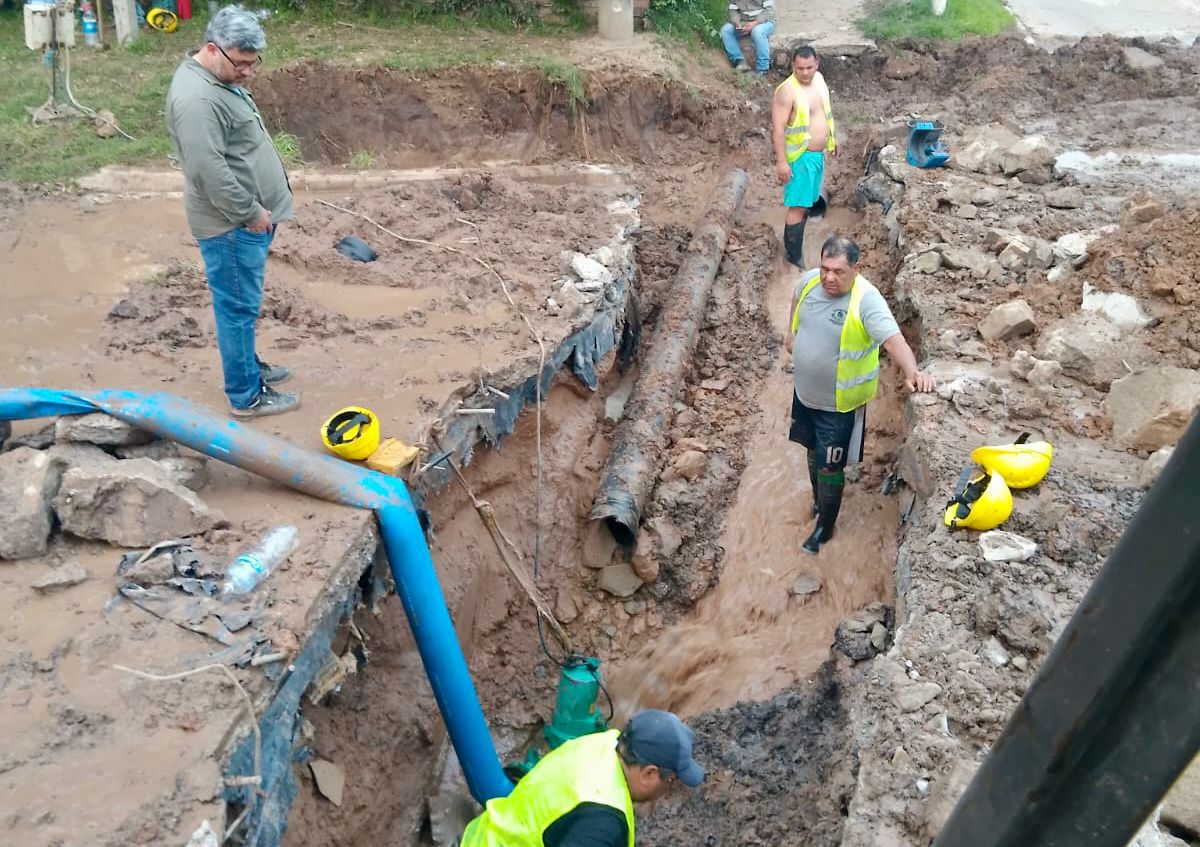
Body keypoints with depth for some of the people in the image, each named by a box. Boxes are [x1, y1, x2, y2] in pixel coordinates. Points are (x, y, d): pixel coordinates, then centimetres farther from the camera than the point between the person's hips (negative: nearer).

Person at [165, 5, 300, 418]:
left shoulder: (220, 79, 11)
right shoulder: (197, 98, -23)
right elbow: (209, 170, -28)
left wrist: (259, 209, 22)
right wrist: (250, 212, -20)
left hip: (248, 217, 10)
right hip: (232, 224, -10)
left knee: (242, 303, 21)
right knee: (238, 306, -1)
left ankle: (247, 365, 37)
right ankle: (246, 395, 9)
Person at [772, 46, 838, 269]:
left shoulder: (819, 79, 3)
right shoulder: (787, 91, -21)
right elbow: (778, 128, -23)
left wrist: (833, 138, 24)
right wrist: (781, 161, -26)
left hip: (819, 153, 8)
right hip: (800, 156, -8)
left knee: (808, 200, 17)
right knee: (798, 207, -8)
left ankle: (793, 240, 32)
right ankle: (794, 255, 1)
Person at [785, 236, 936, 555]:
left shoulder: (867, 301, -29)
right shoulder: (810, 280, -10)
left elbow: (894, 339, -42)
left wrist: (912, 372, -59)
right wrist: (791, 332, 16)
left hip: (838, 404, -6)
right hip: (805, 392, 6)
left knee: (829, 467, 8)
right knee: (814, 450, 27)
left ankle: (825, 526, 31)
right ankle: (819, 501, 53)